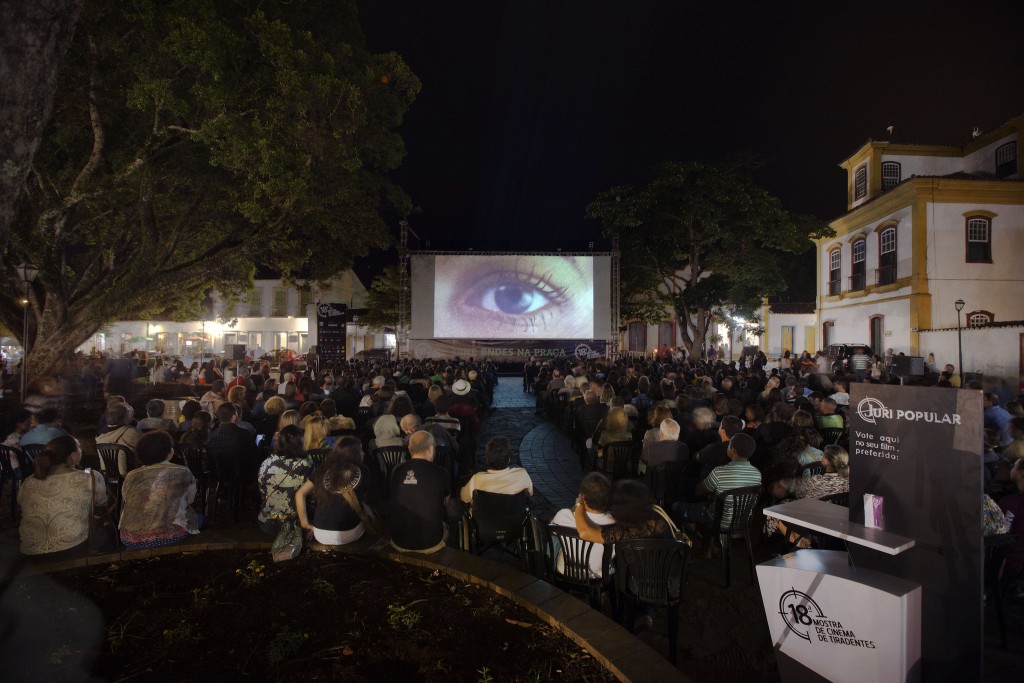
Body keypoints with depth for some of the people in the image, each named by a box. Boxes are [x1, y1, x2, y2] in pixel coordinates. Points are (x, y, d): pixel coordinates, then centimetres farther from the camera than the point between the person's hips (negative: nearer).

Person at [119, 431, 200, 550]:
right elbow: (190, 500, 11)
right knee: (198, 518, 24)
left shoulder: (130, 477, 2)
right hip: (168, 536, -5)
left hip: (130, 539, 5)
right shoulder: (183, 473, -5)